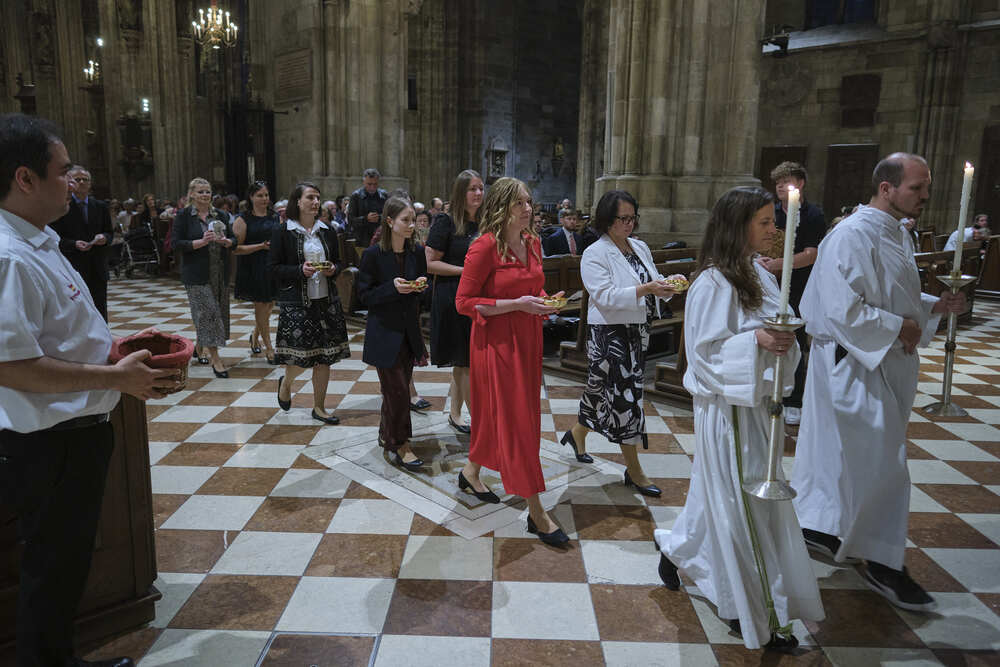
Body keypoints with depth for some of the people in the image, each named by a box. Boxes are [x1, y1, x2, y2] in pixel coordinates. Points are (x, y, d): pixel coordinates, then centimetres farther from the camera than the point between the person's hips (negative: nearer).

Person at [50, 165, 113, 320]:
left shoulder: (100, 206, 12)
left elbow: (110, 232, 15)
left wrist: (105, 238, -7)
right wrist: (74, 244, -19)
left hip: (98, 267, 4)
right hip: (73, 267, -4)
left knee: (100, 307, 6)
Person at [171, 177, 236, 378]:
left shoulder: (221, 215, 10)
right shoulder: (183, 216, -2)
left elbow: (233, 239, 13)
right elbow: (175, 243, -8)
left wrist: (226, 241, -10)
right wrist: (201, 242, -20)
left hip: (220, 273, 5)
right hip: (197, 274, -5)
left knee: (218, 312, 10)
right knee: (206, 313, -8)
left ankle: (200, 347, 32)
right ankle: (215, 359, -6)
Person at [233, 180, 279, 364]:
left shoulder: (275, 218, 9)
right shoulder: (243, 220, -4)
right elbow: (236, 248, -10)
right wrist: (261, 246, -18)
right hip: (253, 270, -4)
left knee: (268, 306, 13)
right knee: (261, 308, 1)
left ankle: (255, 336, 39)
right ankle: (269, 348, 9)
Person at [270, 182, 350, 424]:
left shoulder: (327, 231, 9)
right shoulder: (282, 232, -4)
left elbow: (338, 261, 17)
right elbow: (274, 268, -5)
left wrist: (333, 269, -5)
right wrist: (300, 270, -19)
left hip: (327, 300, 4)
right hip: (296, 302, -4)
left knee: (324, 355, 5)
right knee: (300, 354, -4)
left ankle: (319, 407, 17)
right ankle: (286, 382, 32)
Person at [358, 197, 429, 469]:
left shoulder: (417, 252, 3)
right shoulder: (373, 255, -11)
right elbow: (364, 296, -9)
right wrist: (393, 288, -24)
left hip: (409, 331, 5)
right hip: (384, 332, -5)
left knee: (397, 388, 13)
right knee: (398, 390, -4)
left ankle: (386, 434, 31)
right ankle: (400, 446, 8)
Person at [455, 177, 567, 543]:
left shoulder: (532, 243, 8)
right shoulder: (485, 246, -15)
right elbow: (464, 302, -15)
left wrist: (545, 302, 0)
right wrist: (517, 304, -22)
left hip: (527, 338, 8)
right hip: (496, 341, -8)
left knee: (499, 413, 18)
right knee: (514, 419, -3)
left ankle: (471, 472, 42)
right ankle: (536, 513, 4)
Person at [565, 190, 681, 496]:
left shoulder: (640, 248, 11)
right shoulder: (595, 255, -12)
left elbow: (653, 282, 17)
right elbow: (605, 296, -22)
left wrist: (669, 282, -6)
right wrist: (645, 289, -30)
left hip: (638, 332, 8)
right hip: (610, 335, -7)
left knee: (602, 388, 18)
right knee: (624, 394, -4)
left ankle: (578, 433, 41)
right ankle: (634, 470, 6)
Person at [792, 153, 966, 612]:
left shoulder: (895, 235, 12)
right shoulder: (853, 237, -20)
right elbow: (843, 311, -26)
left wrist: (932, 306, 6)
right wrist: (900, 327, -18)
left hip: (884, 364, 9)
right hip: (854, 364, -9)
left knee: (838, 450, 18)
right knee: (882, 461, -2)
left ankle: (815, 525, 34)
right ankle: (883, 563, 13)